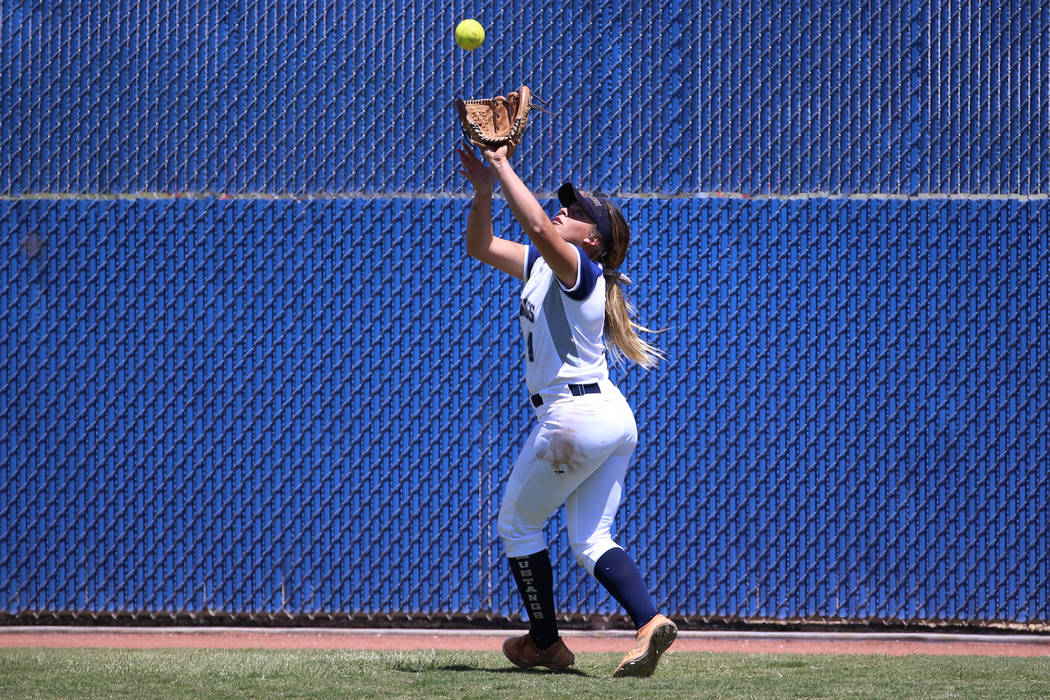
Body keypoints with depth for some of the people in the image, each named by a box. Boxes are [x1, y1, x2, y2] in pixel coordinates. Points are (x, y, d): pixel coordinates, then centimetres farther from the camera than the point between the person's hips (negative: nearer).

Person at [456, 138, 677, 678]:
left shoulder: (581, 269, -11)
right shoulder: (540, 265, 16)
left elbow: (538, 227, -31)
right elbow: (480, 246, 20)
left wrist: (504, 167, -22)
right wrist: (484, 191, 4)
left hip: (574, 412, -10)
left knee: (517, 524, 8)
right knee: (591, 541, 7)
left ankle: (545, 643, 14)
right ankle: (649, 621, -12)